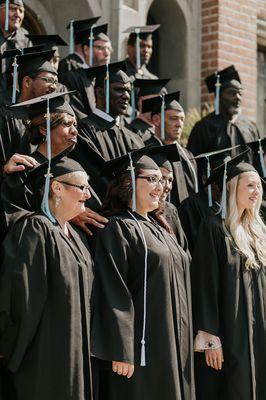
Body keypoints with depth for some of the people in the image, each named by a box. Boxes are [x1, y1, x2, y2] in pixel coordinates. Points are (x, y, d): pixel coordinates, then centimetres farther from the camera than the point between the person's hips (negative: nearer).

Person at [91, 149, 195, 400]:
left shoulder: (158, 231, 17)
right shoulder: (118, 228, -9)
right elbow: (113, 295, -16)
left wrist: (182, 343, 17)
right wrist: (120, 352, -22)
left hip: (173, 346, 8)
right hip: (142, 348, -8)